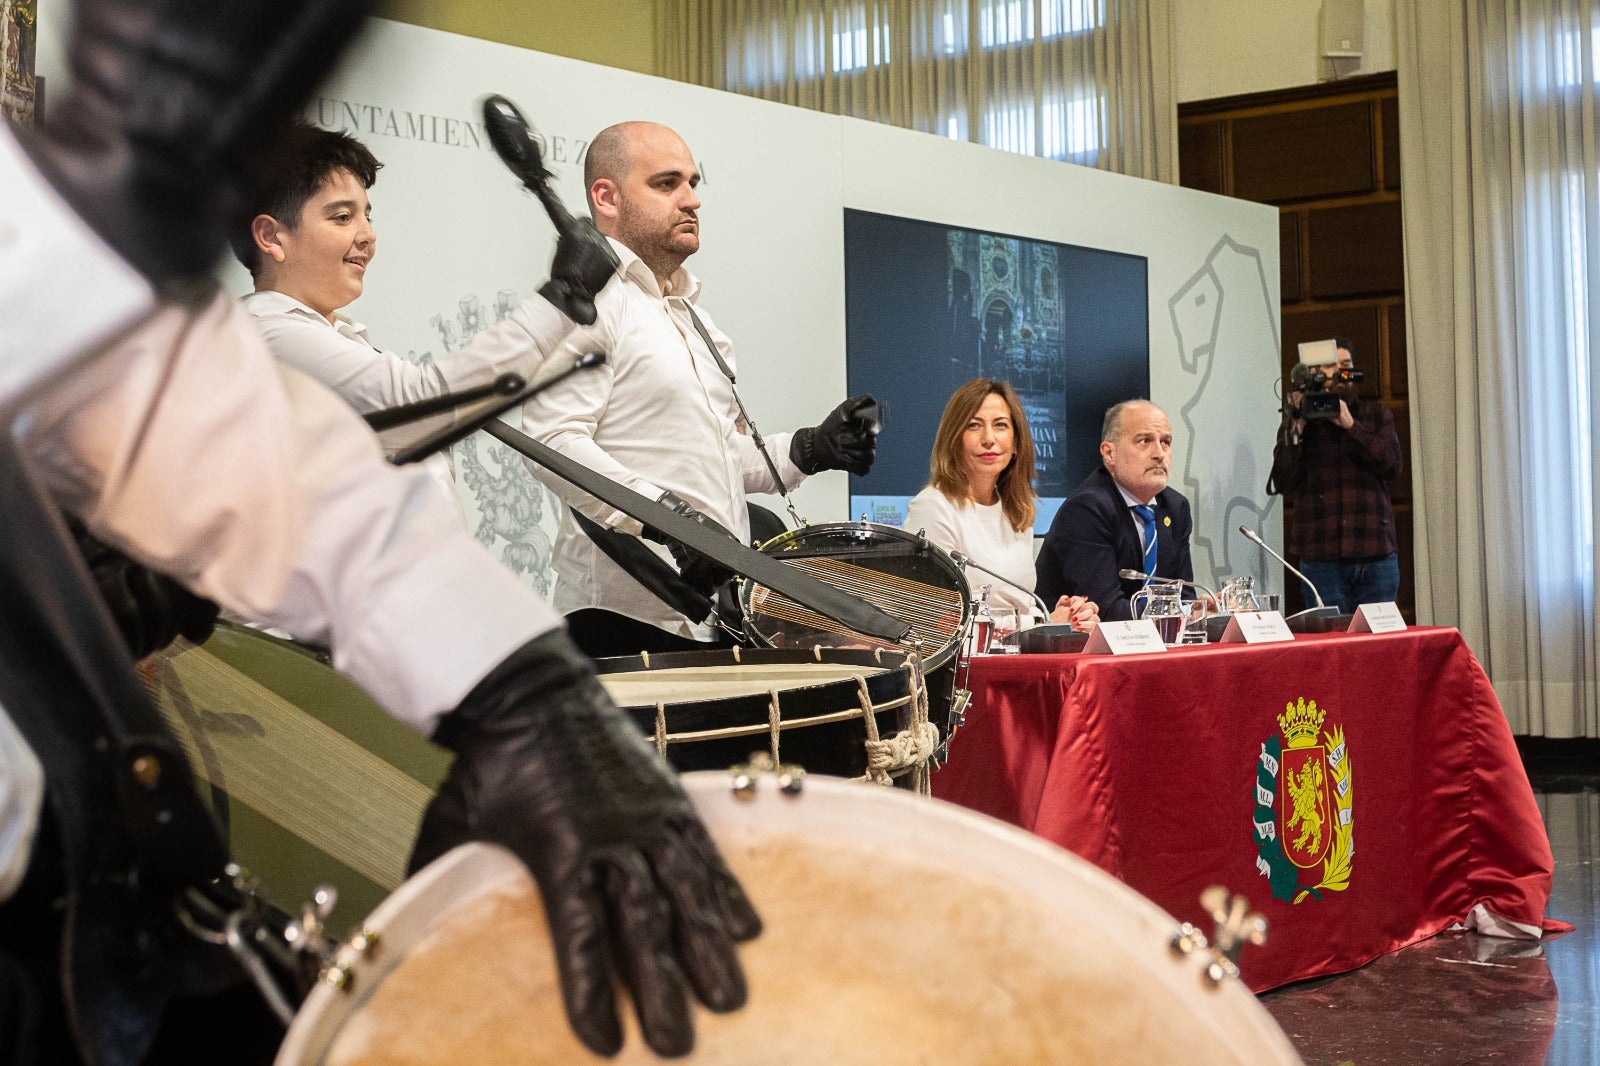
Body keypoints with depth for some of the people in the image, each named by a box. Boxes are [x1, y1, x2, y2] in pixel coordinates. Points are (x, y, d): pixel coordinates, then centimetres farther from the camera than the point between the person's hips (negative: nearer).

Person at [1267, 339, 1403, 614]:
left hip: (1376, 554, 2)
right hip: (1322, 558, -2)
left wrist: (1350, 425, -11)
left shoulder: (1376, 415, 14)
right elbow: (1282, 483, -3)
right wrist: (1297, 427, -11)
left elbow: (1393, 465, -2)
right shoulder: (1298, 421, 8)